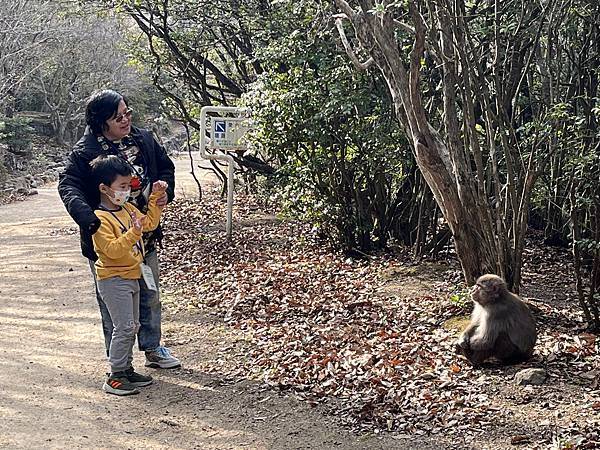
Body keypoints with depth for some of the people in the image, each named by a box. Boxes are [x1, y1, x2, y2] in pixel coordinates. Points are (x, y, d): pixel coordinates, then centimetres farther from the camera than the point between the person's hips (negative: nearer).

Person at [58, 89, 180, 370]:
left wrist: (165, 191, -6)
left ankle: (153, 349, 35)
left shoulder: (143, 139, 0)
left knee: (150, 295, 18)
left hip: (144, 237, 5)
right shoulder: (85, 152, -16)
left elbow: (166, 167, 14)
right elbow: (68, 185, -26)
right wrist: (87, 216, -43)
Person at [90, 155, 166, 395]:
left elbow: (150, 223, 20)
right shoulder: (100, 218, -19)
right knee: (124, 327, -11)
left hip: (132, 276, 9)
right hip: (114, 279, -9)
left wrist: (155, 197, 11)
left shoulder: (128, 209, 8)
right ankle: (115, 377, -5)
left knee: (132, 326, 15)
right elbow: (112, 249, -27)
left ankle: (126, 369, 26)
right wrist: (133, 232, -36)